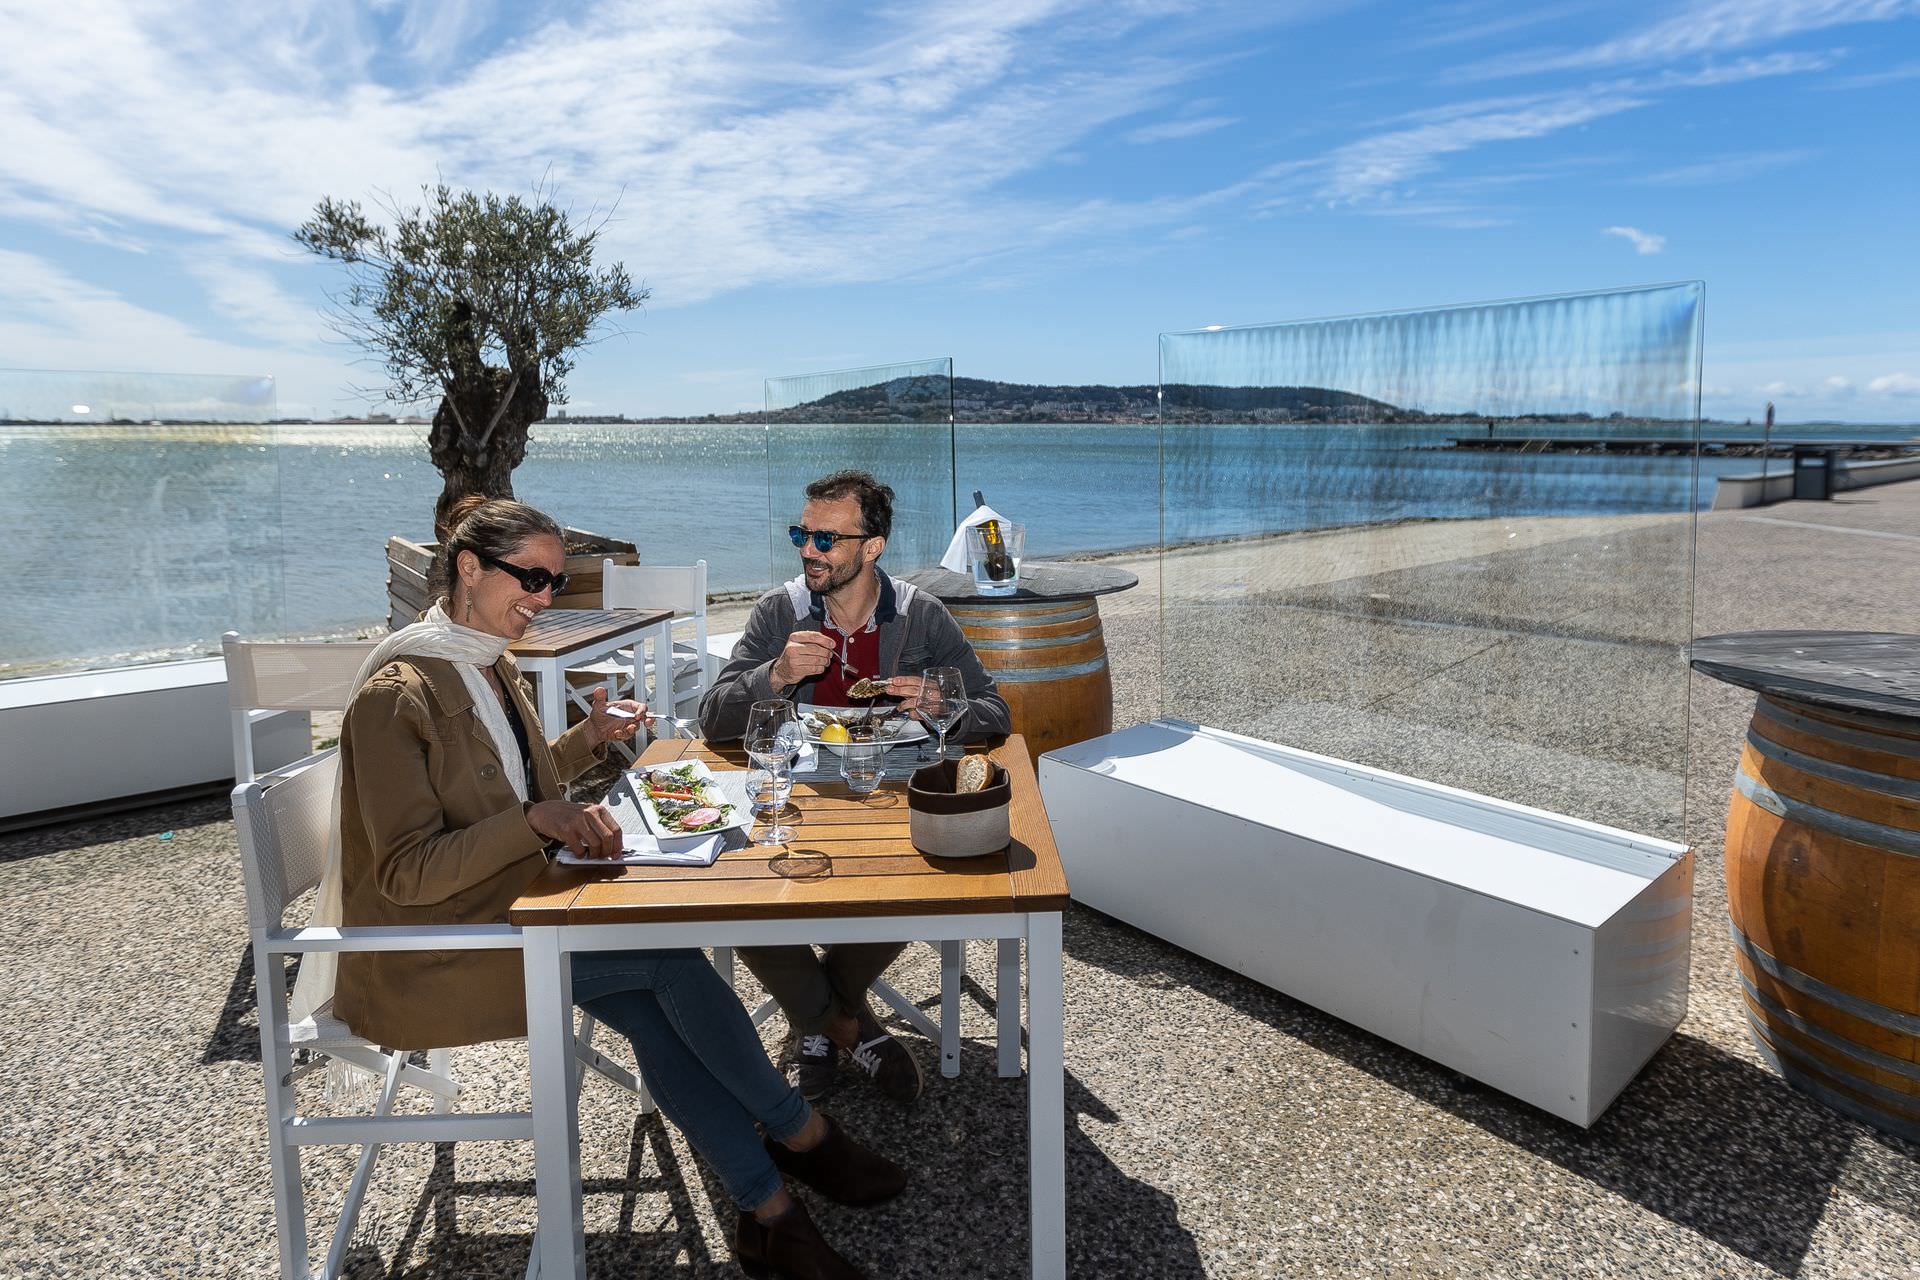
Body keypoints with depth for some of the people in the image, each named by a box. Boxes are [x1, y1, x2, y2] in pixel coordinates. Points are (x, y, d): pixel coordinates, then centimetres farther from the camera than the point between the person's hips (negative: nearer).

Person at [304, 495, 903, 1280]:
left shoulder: (494, 669, 8)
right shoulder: (397, 696, -19)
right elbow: (406, 873, -21)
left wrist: (589, 739, 4)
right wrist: (534, 819, -32)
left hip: (503, 912, 7)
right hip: (425, 958, -7)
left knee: (646, 1004, -18)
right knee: (667, 952, -21)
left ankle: (768, 1213, -9)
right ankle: (802, 1133, -3)